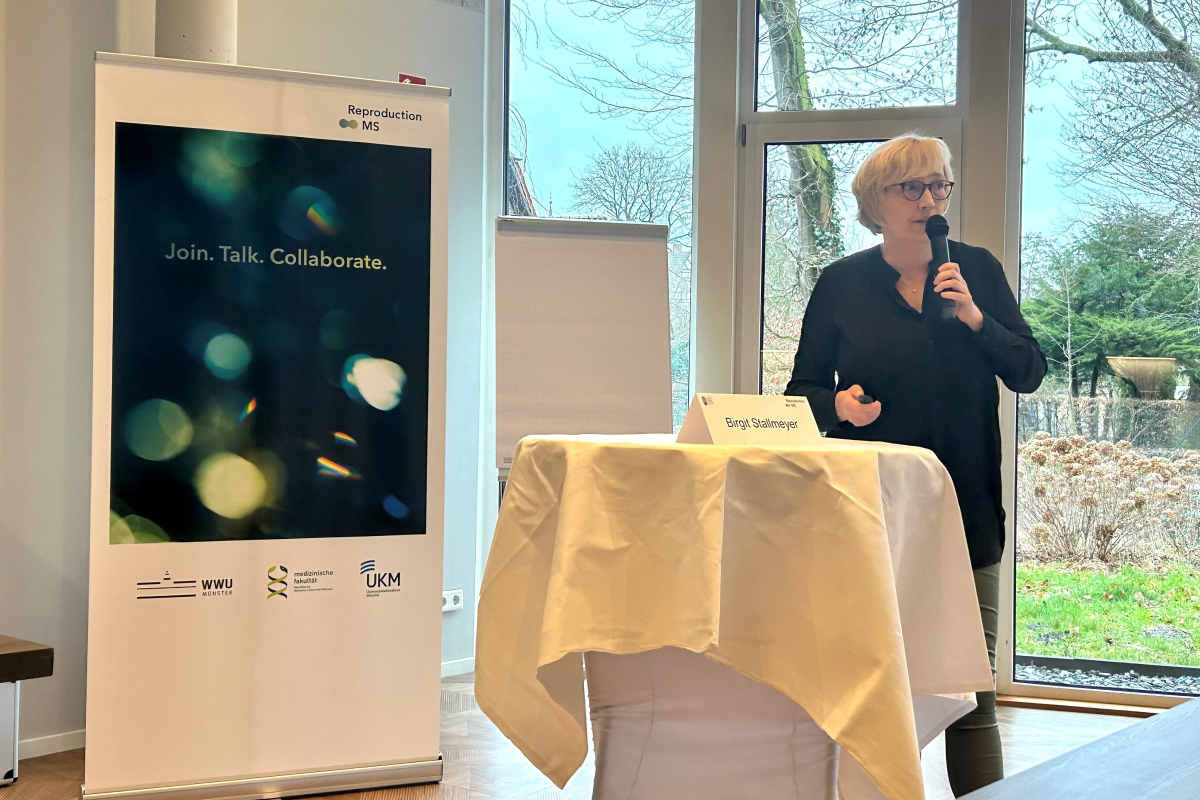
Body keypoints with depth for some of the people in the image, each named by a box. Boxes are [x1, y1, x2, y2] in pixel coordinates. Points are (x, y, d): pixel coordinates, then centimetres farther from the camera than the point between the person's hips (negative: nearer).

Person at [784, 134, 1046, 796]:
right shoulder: (842, 283, 5)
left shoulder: (977, 269, 8)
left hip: (964, 507, 1)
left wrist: (974, 318, -10)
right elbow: (803, 387, 9)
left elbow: (1028, 373, 5)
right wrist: (839, 404, -12)